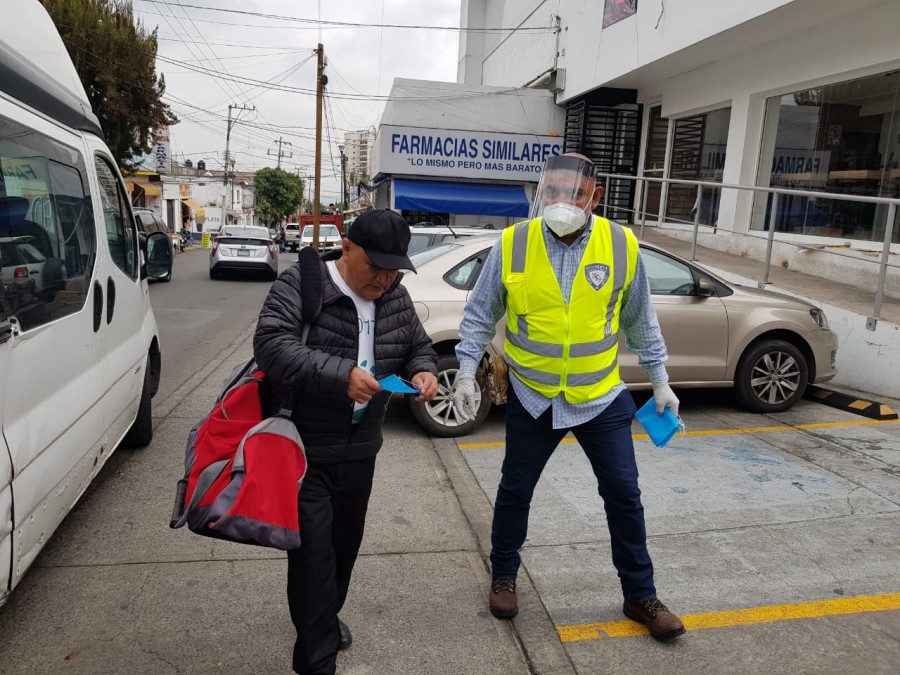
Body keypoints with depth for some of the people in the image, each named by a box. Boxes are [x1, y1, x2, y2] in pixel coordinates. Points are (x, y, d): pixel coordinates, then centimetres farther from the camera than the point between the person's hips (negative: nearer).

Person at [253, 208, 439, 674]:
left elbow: (419, 346, 14)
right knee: (314, 551, -4)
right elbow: (271, 346, -28)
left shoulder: (395, 298, 2)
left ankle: (325, 618, 46)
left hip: (359, 449, 6)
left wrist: (423, 371, -10)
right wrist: (340, 375, -38)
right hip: (302, 449, -6)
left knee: (346, 542, 20)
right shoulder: (301, 285, -16)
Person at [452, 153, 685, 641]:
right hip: (531, 398, 0)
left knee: (624, 495, 9)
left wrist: (660, 382, 9)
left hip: (602, 398, 1)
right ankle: (503, 577, 38)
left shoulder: (621, 245, -8)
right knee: (514, 491, 13)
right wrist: (466, 373, -8)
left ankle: (640, 596, 30)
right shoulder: (511, 244, -12)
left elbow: (640, 321, 5)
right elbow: (479, 315, -1)